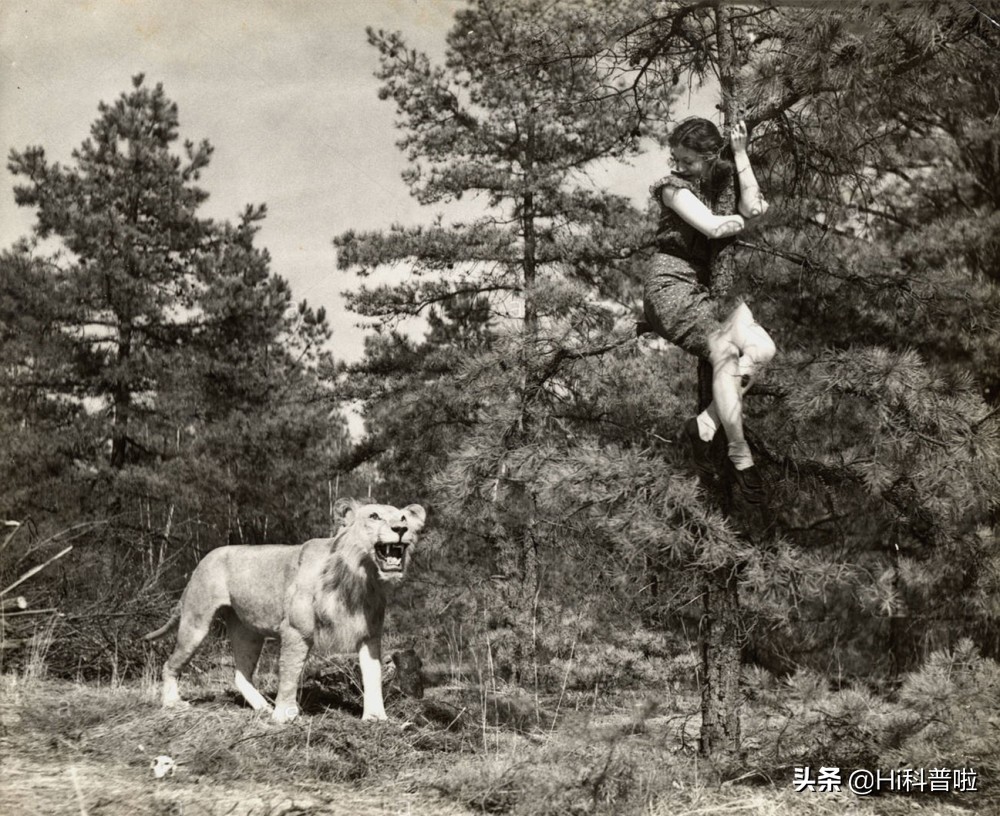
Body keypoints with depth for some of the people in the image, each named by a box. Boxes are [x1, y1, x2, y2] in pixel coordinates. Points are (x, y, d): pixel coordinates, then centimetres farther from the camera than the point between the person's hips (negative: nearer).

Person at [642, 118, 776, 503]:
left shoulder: (723, 181, 12)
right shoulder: (675, 187, -6)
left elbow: (752, 207, -9)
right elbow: (713, 227, -18)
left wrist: (740, 154, -6)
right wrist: (745, 217, 0)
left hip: (706, 288, 6)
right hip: (670, 286, -6)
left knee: (761, 348, -16)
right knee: (724, 352, -23)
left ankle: (704, 425, -11)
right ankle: (740, 456, -16)